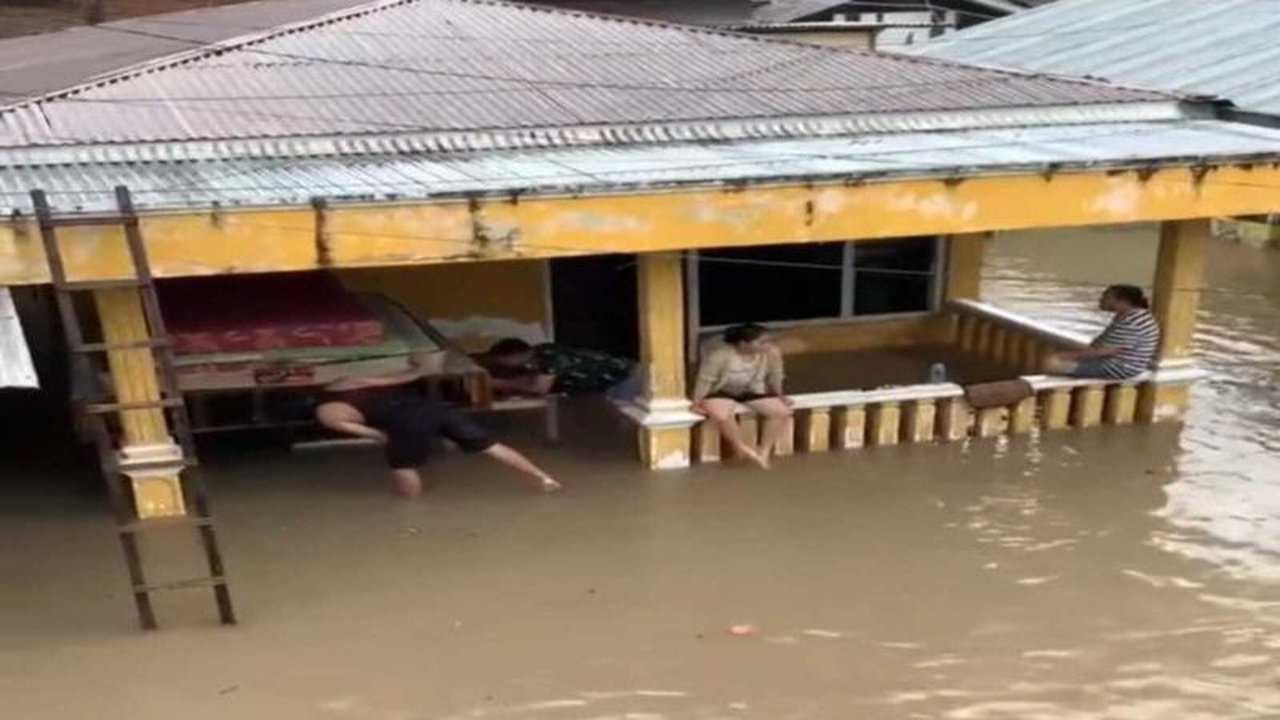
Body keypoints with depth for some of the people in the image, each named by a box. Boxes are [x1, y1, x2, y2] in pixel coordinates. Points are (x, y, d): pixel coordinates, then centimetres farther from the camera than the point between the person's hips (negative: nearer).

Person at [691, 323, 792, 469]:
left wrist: (779, 396, 12)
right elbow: (705, 380, -17)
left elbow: (774, 377, 2)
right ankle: (745, 450, -16)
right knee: (721, 416, -35)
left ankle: (764, 451, -10)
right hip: (722, 392, -3)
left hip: (753, 392, 4)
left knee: (782, 411, -18)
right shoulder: (721, 355, -28)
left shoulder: (772, 353, -17)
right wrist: (697, 403, -15)